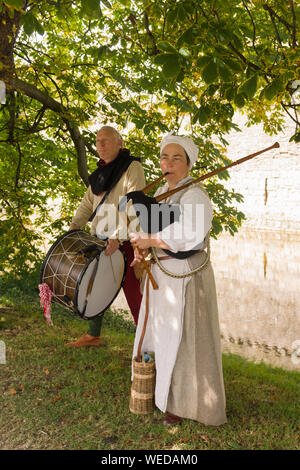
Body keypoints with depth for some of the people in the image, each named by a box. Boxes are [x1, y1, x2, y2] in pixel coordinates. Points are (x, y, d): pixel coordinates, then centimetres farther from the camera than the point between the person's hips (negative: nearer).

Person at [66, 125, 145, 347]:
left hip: (124, 240, -8)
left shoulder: (132, 167, -10)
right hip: (99, 239, 8)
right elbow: (89, 202, 17)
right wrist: (74, 226, 3)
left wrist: (118, 237, -28)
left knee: (132, 290, -4)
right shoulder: (101, 171, 15)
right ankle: (93, 336, 30)